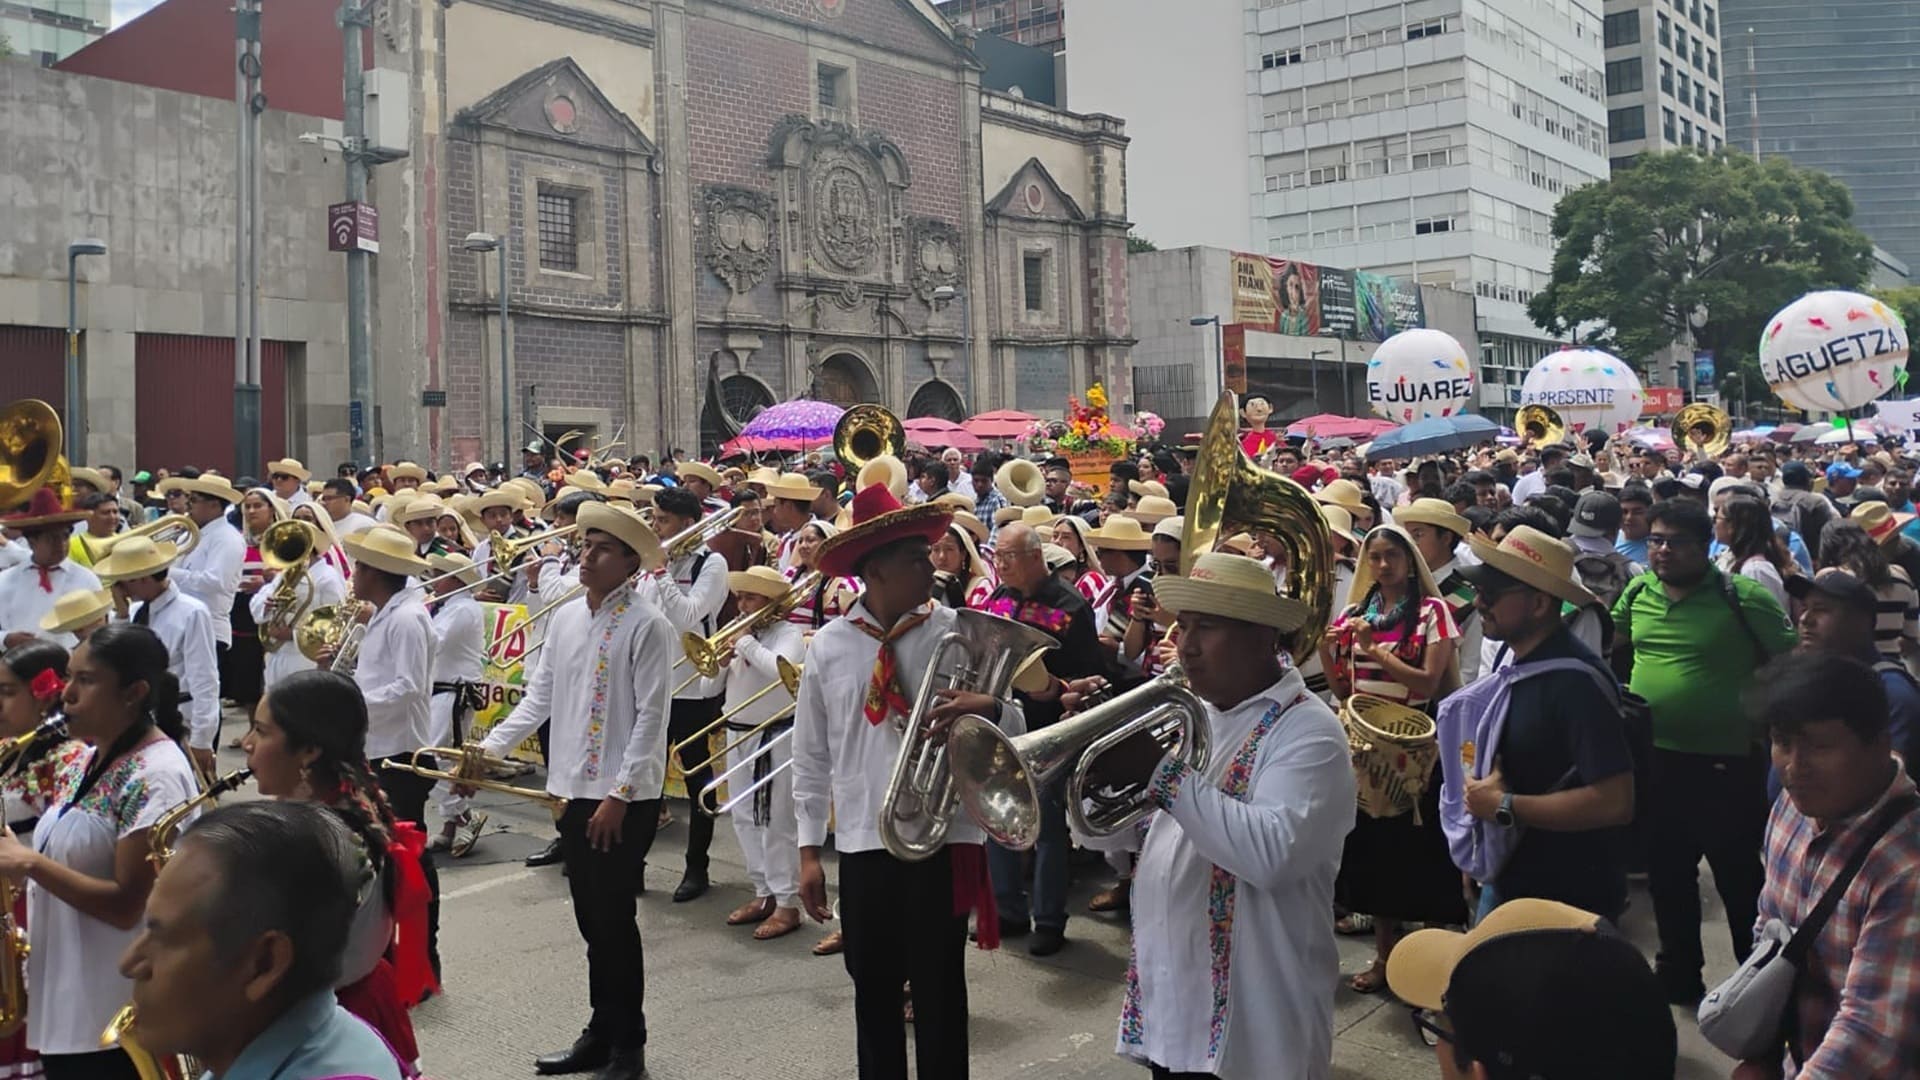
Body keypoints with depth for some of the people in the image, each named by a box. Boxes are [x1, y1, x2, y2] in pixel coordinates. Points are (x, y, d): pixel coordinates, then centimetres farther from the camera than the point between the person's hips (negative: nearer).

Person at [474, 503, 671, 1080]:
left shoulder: (646, 624, -11)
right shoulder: (565, 617, 9)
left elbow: (650, 717, -14)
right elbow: (540, 696, 13)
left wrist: (618, 796, -16)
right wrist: (490, 747, 1)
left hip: (625, 797, -6)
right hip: (573, 789, 6)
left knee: (614, 920, 1)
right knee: (591, 921, 15)